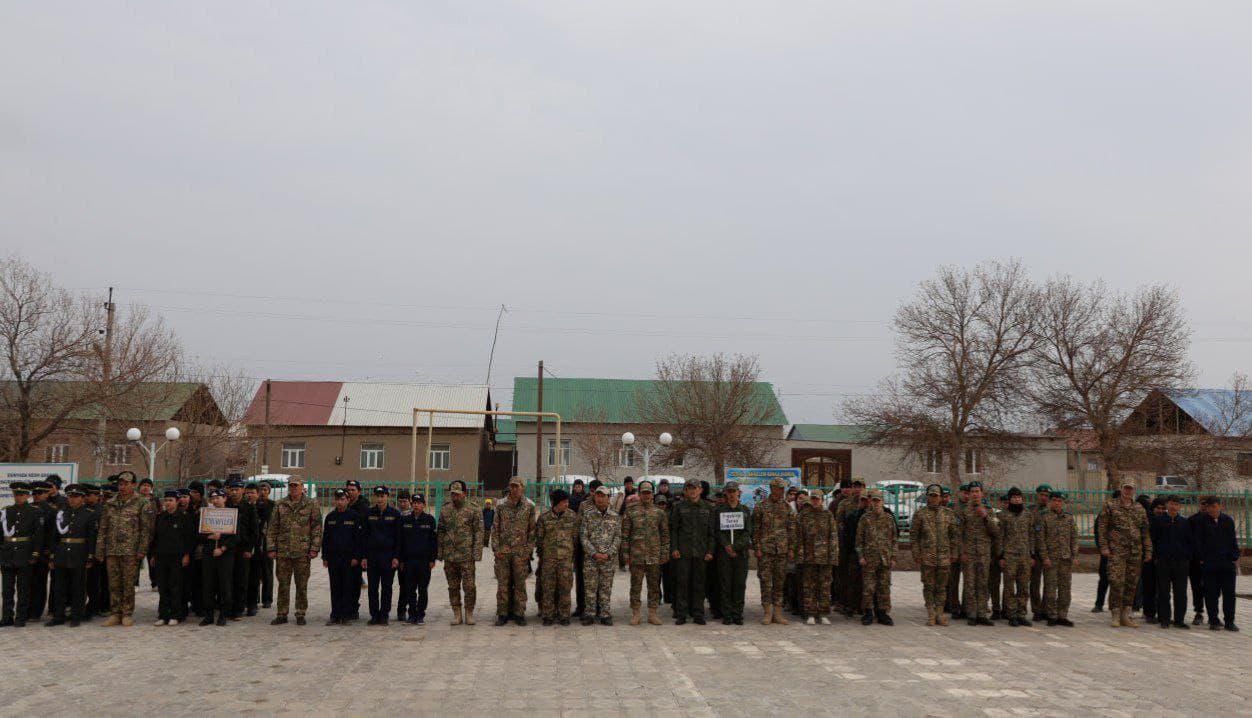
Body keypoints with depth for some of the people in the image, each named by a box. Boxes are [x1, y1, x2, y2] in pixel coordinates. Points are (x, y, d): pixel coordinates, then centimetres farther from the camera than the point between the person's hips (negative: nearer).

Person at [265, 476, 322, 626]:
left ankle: (300, 614, 13)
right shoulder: (280, 505, 7)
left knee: (302, 585, 4)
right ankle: (281, 614, 14)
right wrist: (271, 548, 1)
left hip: (303, 552, -2)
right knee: (283, 584, 6)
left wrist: (314, 548, -7)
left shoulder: (312, 505, 2)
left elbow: (317, 528, 0)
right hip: (283, 551, 2)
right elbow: (272, 528, 8)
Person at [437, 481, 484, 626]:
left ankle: (469, 614, 10)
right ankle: (457, 614, 17)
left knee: (469, 586, -3)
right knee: (453, 587, 8)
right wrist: (440, 554, 7)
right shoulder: (445, 511, 10)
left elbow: (478, 533, -4)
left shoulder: (473, 510, -2)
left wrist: (476, 554, -10)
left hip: (466, 556, -4)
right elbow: (440, 533, 13)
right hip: (449, 556, 4)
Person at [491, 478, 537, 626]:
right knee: (503, 584, 3)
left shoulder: (529, 506, 3)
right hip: (503, 552, 1)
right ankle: (502, 614, 11)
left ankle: (519, 614, 11)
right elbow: (495, 529, 8)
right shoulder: (501, 505, 6)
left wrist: (528, 550, -4)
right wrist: (496, 548, -1)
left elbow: (532, 530, 3)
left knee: (520, 584, 3)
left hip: (521, 552, -1)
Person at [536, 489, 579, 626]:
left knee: (565, 586, 1)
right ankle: (548, 615, 11)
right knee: (548, 587, 2)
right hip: (548, 557, 0)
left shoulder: (572, 516, 2)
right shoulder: (544, 517, -1)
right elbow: (539, 537, 9)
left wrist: (573, 555, 7)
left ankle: (564, 615, 11)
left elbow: (575, 537, 8)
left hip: (566, 557, 0)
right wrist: (541, 555, 11)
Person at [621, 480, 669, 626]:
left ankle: (652, 613, 16)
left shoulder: (660, 512, 7)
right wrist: (626, 554, -2)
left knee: (654, 585, 7)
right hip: (636, 556, -1)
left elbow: (665, 534, 7)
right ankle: (636, 614, 11)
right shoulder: (631, 512, 3)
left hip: (655, 557, 1)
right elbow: (625, 535, 3)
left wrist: (665, 553, 1)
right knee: (636, 585, 3)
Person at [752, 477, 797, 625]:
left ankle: (778, 613, 12)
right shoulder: (761, 507, 1)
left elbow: (791, 529, 10)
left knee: (779, 581, 6)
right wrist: (757, 548, -6)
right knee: (765, 581, -2)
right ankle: (768, 613, 4)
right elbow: (755, 529, 0)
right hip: (765, 550, -3)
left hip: (782, 550, 3)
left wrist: (791, 548, 4)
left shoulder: (787, 507, 9)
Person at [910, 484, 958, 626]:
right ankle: (930, 614, 9)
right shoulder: (919, 513, 3)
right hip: (926, 557, -1)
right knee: (928, 586, 2)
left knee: (942, 586, 6)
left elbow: (955, 535, 9)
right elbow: (913, 535, 3)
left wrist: (954, 554, 3)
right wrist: (916, 554, -3)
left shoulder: (948, 513, 8)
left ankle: (940, 613, 13)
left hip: (944, 556, 1)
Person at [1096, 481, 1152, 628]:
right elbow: (1102, 527, 0)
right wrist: (1104, 546, -8)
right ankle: (1115, 615, -3)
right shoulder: (1110, 506, 3)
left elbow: (1145, 531, 17)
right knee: (1116, 581, -11)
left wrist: (1148, 550, 10)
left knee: (1132, 583, 5)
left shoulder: (1140, 509, 14)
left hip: (1135, 552, 4)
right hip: (1116, 550, -4)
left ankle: (1125, 615, 13)